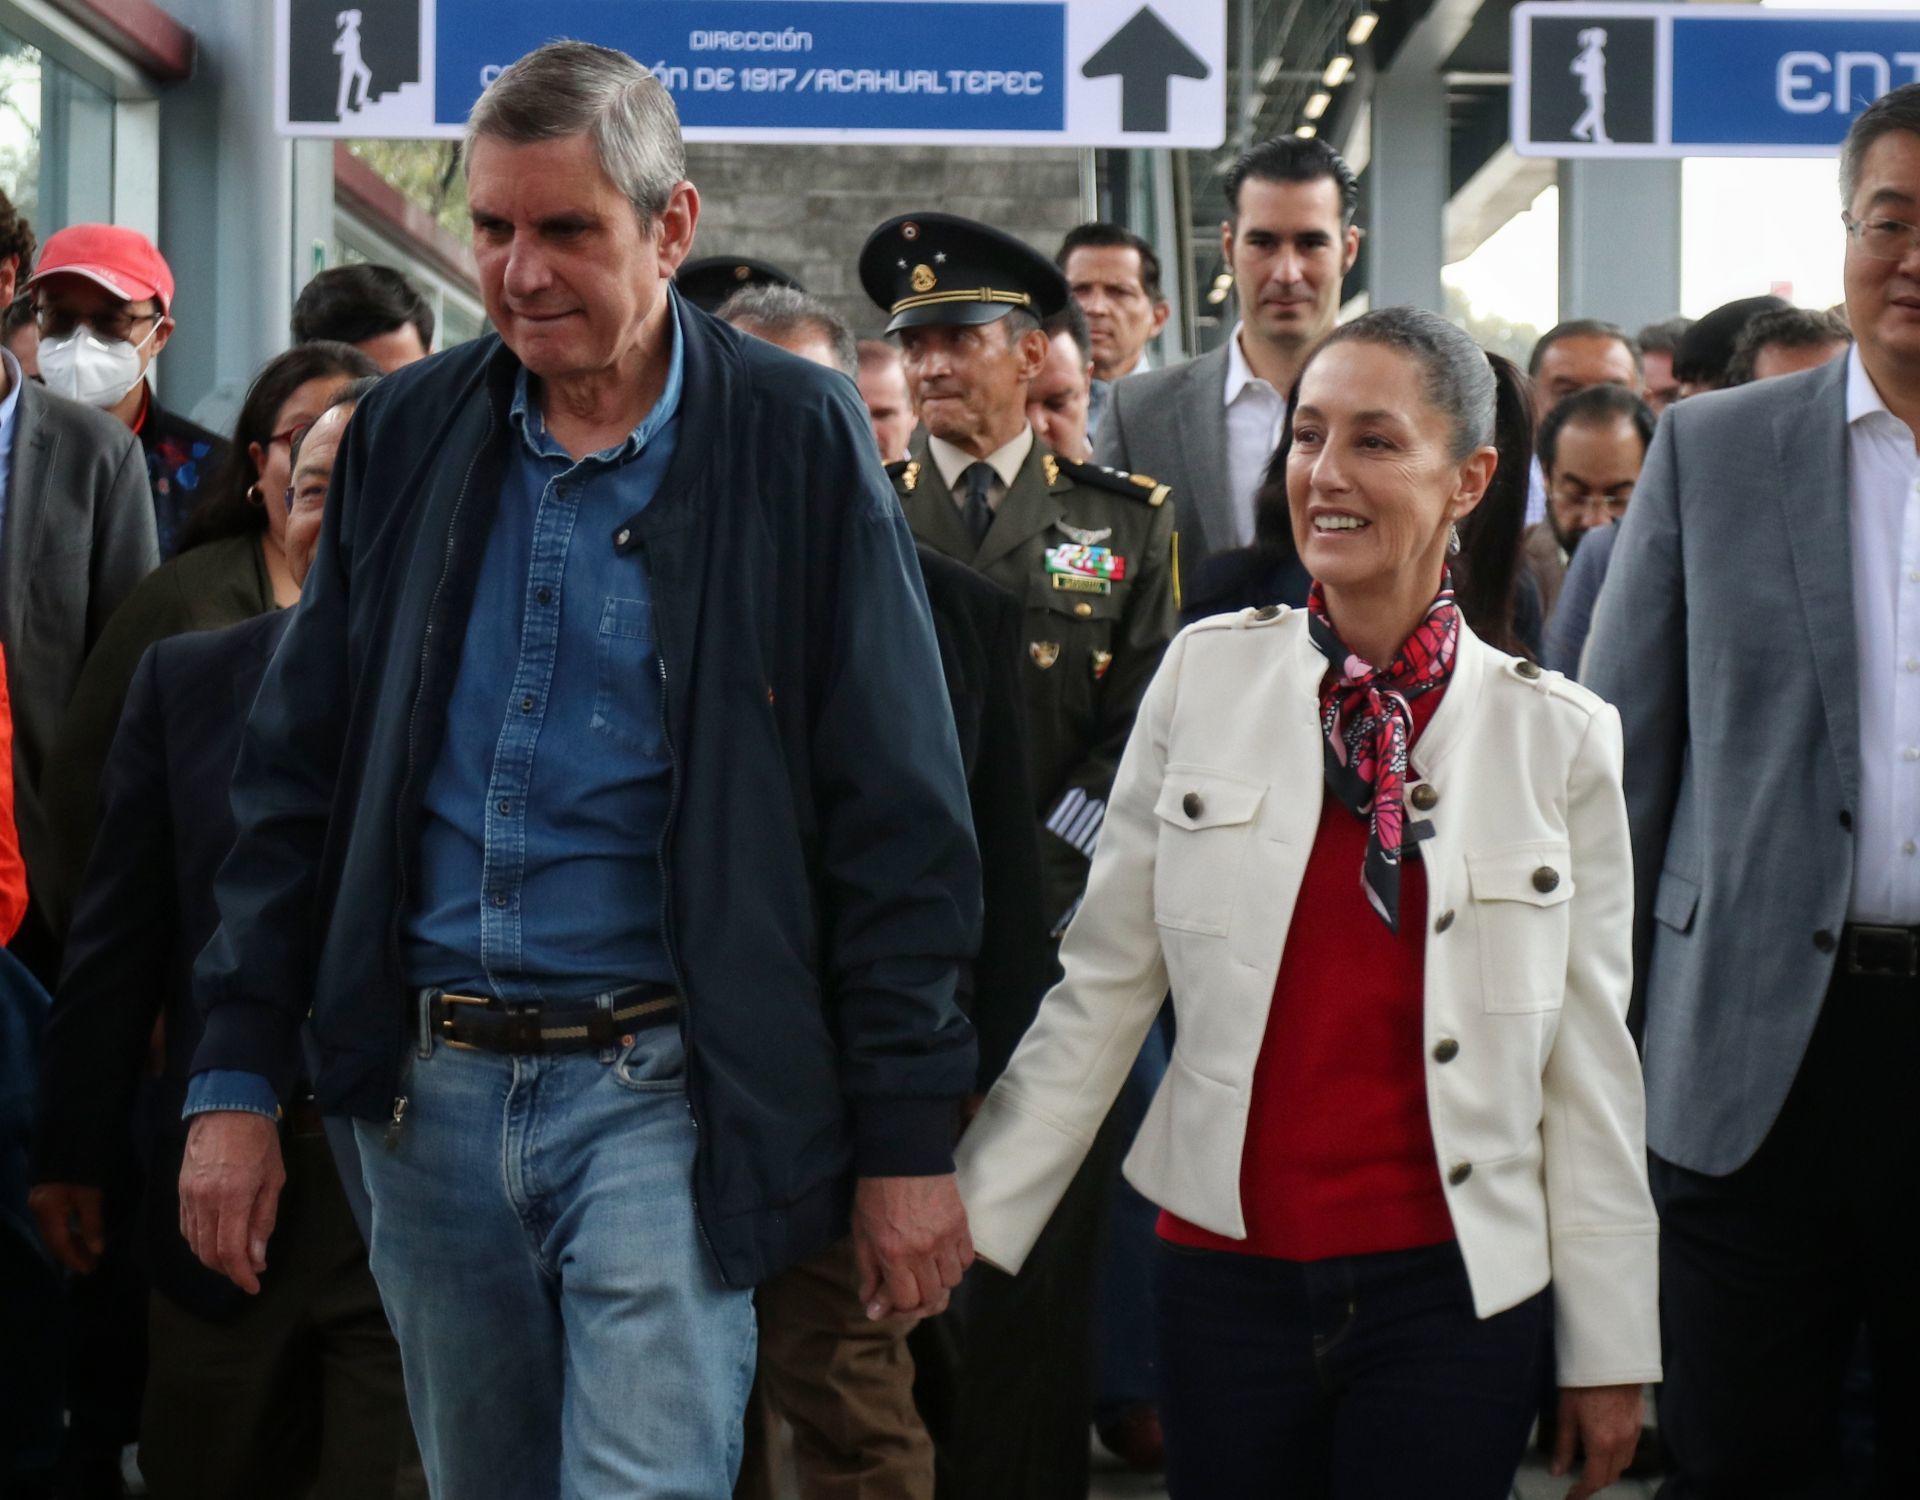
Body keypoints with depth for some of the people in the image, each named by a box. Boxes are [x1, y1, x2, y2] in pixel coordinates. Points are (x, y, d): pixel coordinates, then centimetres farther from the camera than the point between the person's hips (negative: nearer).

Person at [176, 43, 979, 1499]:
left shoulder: (794, 442, -6)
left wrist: (911, 1139, -7)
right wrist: (236, 1078, 4)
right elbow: (295, 779, 10)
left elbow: (898, 821, -5)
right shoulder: (408, 435, 6)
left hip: (662, 1092, -4)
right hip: (428, 1091, 4)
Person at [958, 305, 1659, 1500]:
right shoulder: (1207, 674, 0)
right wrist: (971, 1219, -1)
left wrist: (1610, 1349, 3)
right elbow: (1100, 985, 2)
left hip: (1450, 1294, -1)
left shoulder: (1560, 735, -1)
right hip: (1228, 1271, 1)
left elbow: (1591, 1061, 1)